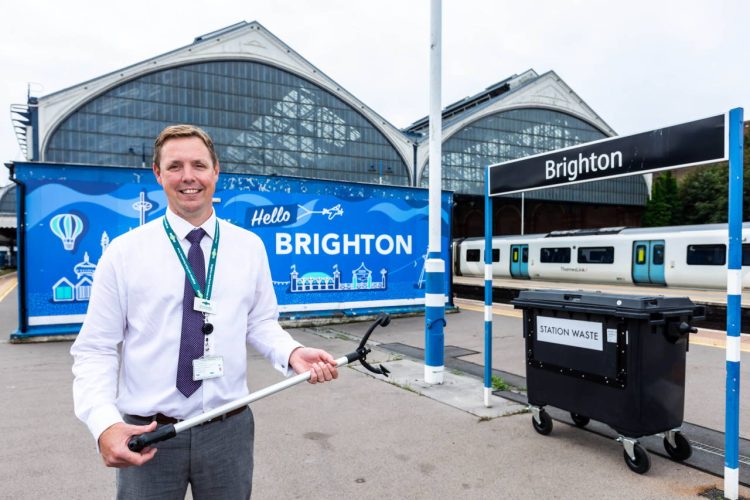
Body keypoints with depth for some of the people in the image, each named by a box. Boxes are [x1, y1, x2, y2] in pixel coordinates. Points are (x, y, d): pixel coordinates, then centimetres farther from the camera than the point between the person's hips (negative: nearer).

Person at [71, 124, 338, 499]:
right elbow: (95, 350, -4)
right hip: (146, 435, -1)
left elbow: (261, 323, 7)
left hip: (229, 428, 2)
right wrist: (104, 424, -18)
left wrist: (291, 353, -13)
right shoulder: (124, 252, -5)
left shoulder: (250, 247, 1)